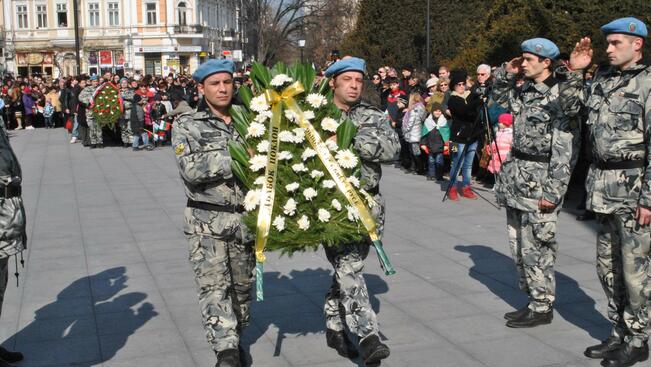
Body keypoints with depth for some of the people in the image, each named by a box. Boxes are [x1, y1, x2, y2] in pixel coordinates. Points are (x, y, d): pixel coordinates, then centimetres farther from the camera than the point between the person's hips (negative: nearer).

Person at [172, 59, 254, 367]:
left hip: (245, 218, 4)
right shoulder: (188, 125, -2)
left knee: (242, 284, 13)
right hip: (207, 220, -4)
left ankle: (235, 340, 31)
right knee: (214, 286, -11)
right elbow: (191, 169, -16)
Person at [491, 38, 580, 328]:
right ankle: (533, 301, 26)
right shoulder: (524, 92, 11)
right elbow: (499, 96, 33)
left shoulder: (559, 97, -13)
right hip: (515, 182, 9)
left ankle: (542, 308, 11)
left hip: (538, 184, -8)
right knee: (519, 249, 14)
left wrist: (553, 192, -20)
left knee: (536, 250, -2)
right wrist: (506, 73, 13)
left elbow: (566, 149, -17)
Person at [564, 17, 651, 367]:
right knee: (606, 266, 13)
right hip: (602, 183, 7)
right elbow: (573, 105, 26)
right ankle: (619, 333, 26)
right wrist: (574, 71, 12)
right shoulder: (603, 77, 11)